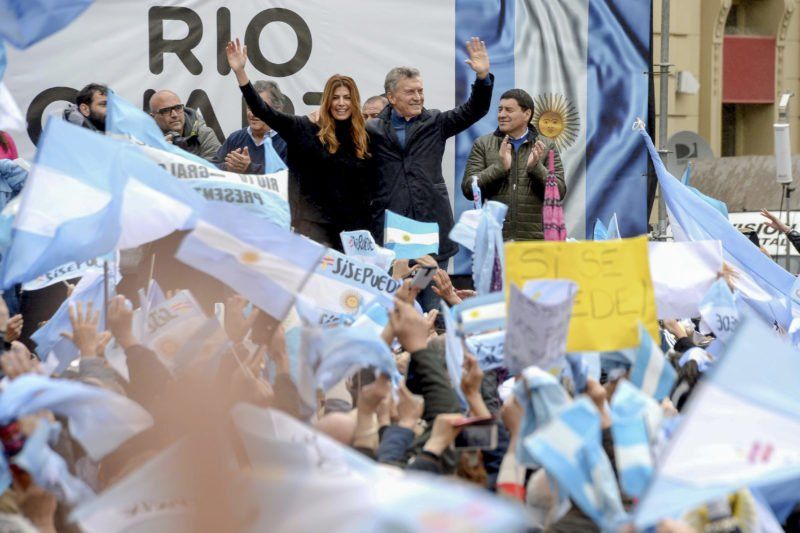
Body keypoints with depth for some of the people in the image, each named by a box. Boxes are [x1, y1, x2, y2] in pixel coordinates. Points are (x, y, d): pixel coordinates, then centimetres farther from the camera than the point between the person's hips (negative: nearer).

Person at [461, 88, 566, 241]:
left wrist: (536, 167, -14)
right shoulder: (482, 144, 9)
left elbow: (559, 191, 2)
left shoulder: (547, 147, 8)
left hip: (534, 239, 0)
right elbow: (468, 188, 0)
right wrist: (499, 167, -14)